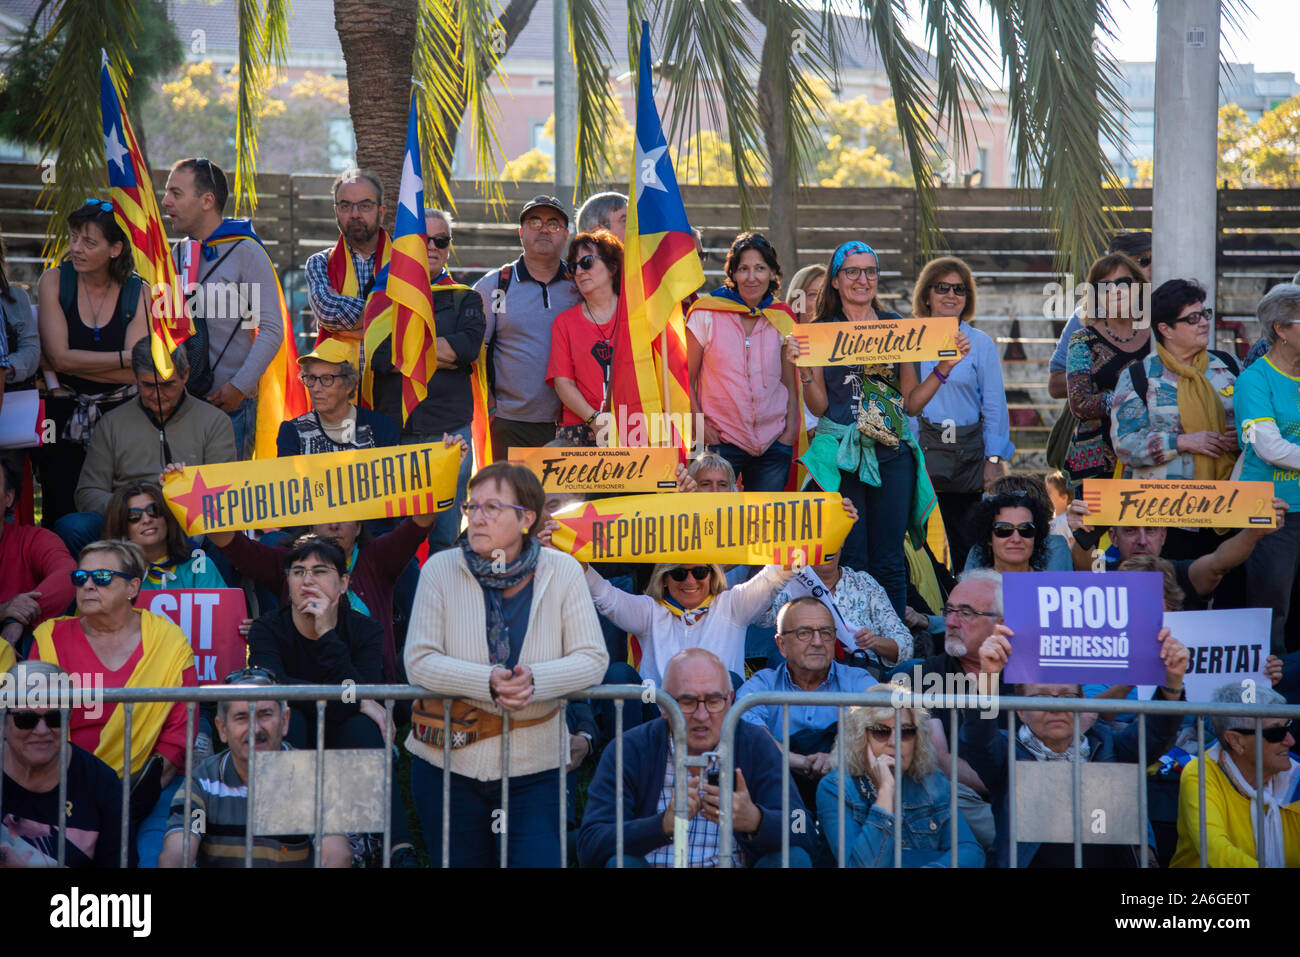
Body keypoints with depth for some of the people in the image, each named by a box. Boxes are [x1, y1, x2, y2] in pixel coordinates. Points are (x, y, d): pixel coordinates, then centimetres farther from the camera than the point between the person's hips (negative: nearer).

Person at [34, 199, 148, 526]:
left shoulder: (137, 293, -1)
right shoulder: (54, 281, -1)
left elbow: (133, 375, -11)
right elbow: (59, 357, -11)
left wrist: (70, 364, -15)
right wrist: (128, 357, -11)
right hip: (63, 417, -1)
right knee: (63, 520, -6)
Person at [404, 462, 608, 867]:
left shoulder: (561, 572, -2)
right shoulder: (441, 569, -3)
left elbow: (593, 659, -5)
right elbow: (420, 662, -10)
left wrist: (535, 680, -23)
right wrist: (488, 682, -24)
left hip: (534, 768, 0)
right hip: (450, 762, 0)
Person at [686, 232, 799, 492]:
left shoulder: (781, 318, 8)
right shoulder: (706, 314, -1)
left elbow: (790, 382, 13)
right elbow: (685, 379, 0)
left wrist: (791, 429, 0)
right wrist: (700, 428, -10)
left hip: (773, 442, 3)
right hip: (720, 441, -3)